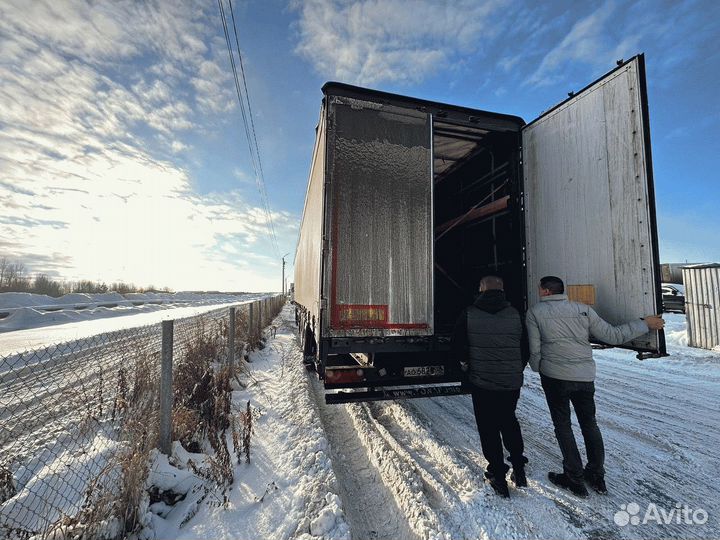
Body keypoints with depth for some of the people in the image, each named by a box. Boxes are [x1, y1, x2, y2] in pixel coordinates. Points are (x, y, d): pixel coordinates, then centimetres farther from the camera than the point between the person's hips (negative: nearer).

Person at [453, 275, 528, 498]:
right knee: (508, 421, 26)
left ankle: (498, 476, 20)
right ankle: (518, 467, 30)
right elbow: (525, 349, 5)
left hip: (482, 381, -3)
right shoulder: (515, 314, -4)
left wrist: (468, 363, 16)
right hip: (511, 382, 3)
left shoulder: (469, 314, -11)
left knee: (488, 428, 12)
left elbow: (458, 346, -5)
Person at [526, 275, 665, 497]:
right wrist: (644, 324, 17)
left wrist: (537, 369, 12)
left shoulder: (535, 312, -7)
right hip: (585, 377, 4)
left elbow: (535, 349, -6)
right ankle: (596, 476, 33)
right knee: (589, 423, 21)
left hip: (554, 377, -4)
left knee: (562, 425, 12)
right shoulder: (582, 309, 2)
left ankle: (574, 478, 20)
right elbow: (612, 335, 3)